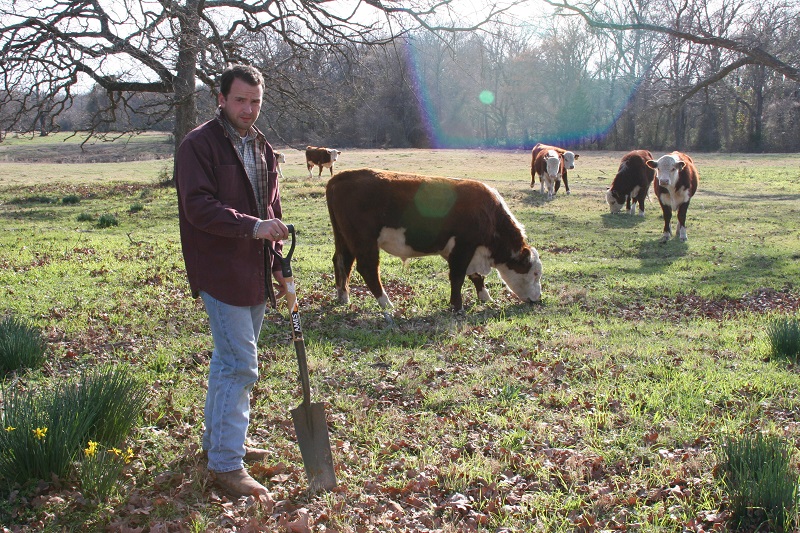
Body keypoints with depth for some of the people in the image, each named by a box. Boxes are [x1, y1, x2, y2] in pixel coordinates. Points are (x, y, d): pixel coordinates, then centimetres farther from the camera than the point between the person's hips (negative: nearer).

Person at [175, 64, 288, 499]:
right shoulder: (199, 145, -10)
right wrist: (251, 226, -32)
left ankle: (218, 438, 33)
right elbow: (199, 206, -21)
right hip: (221, 272, -8)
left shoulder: (261, 147, 15)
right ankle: (226, 464, -2)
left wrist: (278, 263, 17)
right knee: (239, 365, -10)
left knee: (231, 359, 18)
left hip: (256, 274, 8)